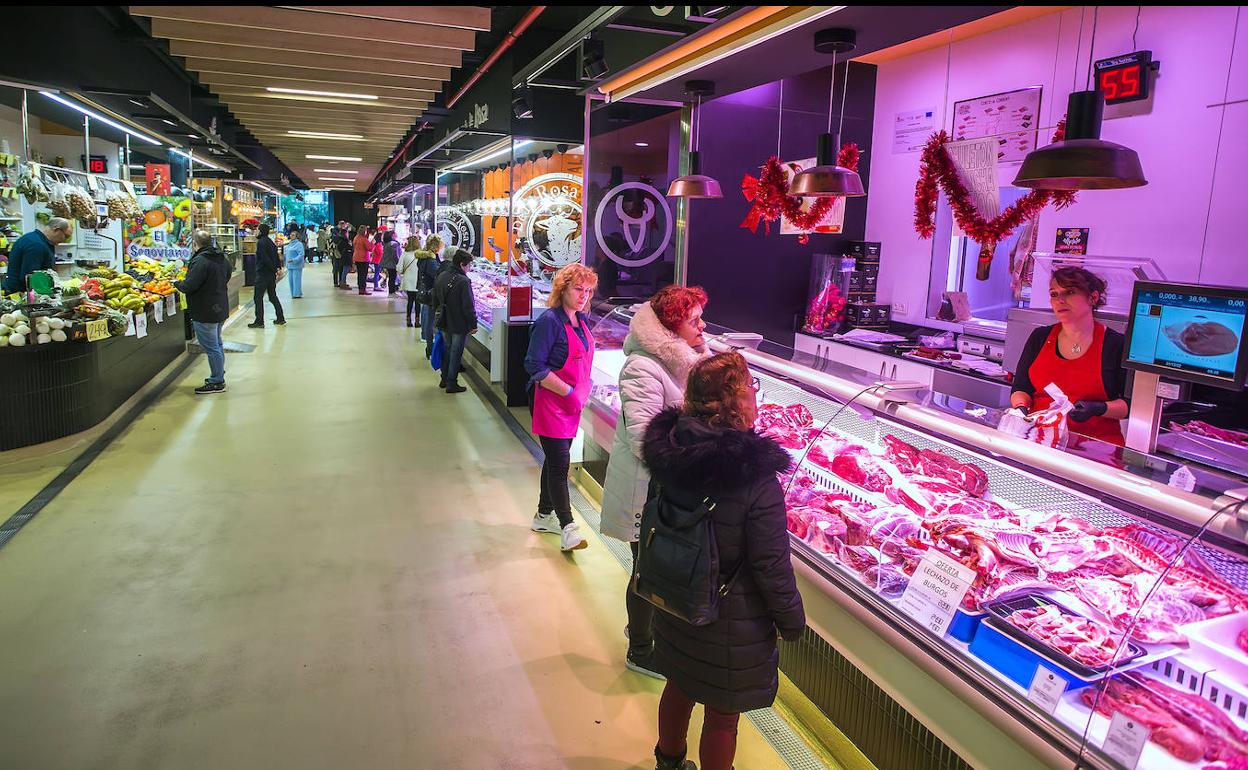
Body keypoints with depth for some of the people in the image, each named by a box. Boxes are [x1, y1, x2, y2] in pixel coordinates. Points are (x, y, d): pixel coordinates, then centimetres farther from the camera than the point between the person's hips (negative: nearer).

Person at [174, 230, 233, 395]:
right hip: (221, 309, 9)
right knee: (217, 344, 20)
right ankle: (219, 376, 31)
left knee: (211, 348, -3)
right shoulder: (221, 258, 7)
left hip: (205, 313, -9)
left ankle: (217, 382, 3)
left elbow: (188, 286, -24)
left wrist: (177, 283, -4)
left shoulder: (200, 261, -22)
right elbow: (228, 273, 25)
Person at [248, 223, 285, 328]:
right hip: (271, 274, 9)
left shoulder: (261, 242, -15)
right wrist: (279, 267, 8)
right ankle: (280, 318, 18)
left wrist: (274, 269, -18)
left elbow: (265, 258, -21)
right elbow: (276, 256, 14)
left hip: (263, 273, -9)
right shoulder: (270, 241, 13)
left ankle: (259, 321, -5)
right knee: (272, 296, 16)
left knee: (258, 297, -5)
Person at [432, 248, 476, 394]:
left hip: (445, 323, 8)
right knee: (456, 353, 3)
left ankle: (444, 379, 30)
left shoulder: (441, 277, 4)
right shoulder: (463, 281, -22)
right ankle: (452, 384, 9)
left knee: (448, 349, 21)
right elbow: (468, 306, -21)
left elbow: (436, 299, 15)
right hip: (459, 325, -8)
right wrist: (473, 324, -12)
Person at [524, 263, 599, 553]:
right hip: (550, 402, -8)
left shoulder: (582, 320, 8)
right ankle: (567, 528, -1)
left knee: (556, 459, 17)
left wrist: (583, 390, 7)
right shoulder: (550, 321, -17)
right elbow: (535, 366, -21)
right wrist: (569, 391, -21)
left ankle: (544, 515, 31)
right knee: (559, 464, -7)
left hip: (573, 404, 8)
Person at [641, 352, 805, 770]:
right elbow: (772, 567, -21)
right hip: (731, 624, -6)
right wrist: (792, 622, -6)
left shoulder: (669, 450, -14)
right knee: (722, 715, 17)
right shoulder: (756, 480, -30)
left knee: (679, 687, 29)